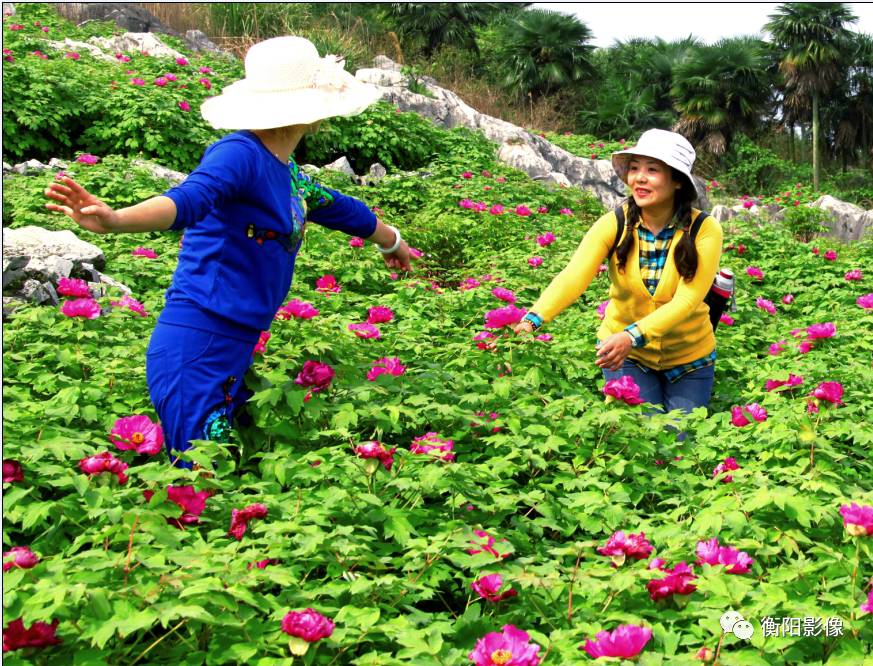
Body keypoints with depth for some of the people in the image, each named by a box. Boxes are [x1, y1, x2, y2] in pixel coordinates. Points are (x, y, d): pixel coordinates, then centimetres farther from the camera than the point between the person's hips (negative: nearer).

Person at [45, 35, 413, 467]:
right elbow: (190, 199, -33)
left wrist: (391, 241, 48)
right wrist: (114, 220, -52)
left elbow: (342, 210, 30)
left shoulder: (288, 175, 13)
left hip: (233, 353, 9)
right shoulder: (239, 154, -14)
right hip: (197, 353, -9)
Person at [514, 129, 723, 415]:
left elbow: (687, 300, -29)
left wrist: (632, 336, -45)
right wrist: (533, 319, -49)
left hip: (688, 357, 0)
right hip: (623, 354, 0)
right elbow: (573, 277, -31)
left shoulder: (704, 231, -19)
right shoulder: (613, 225, -17)